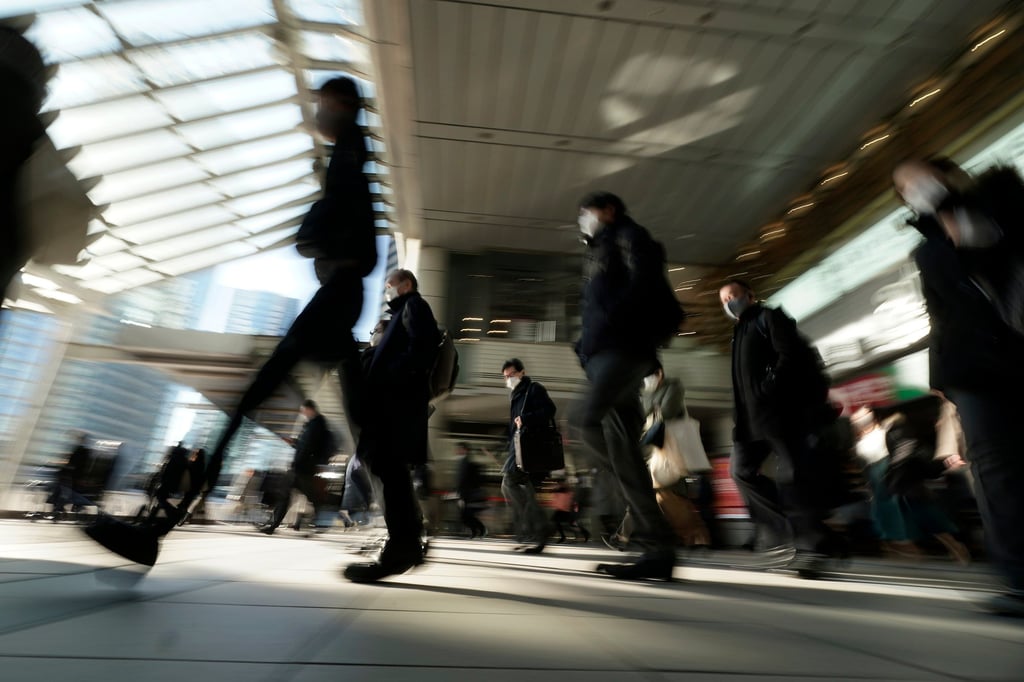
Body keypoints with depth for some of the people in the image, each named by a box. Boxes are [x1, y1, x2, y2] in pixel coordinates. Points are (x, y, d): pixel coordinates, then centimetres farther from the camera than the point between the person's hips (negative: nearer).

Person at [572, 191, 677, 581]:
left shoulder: (627, 235, 10)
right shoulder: (599, 254, 33)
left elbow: (644, 279, -10)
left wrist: (609, 322, -15)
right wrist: (587, 345, 11)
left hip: (624, 345, -9)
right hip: (604, 352, 9)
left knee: (586, 419, -25)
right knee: (621, 447, -1)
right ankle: (656, 548, 1)